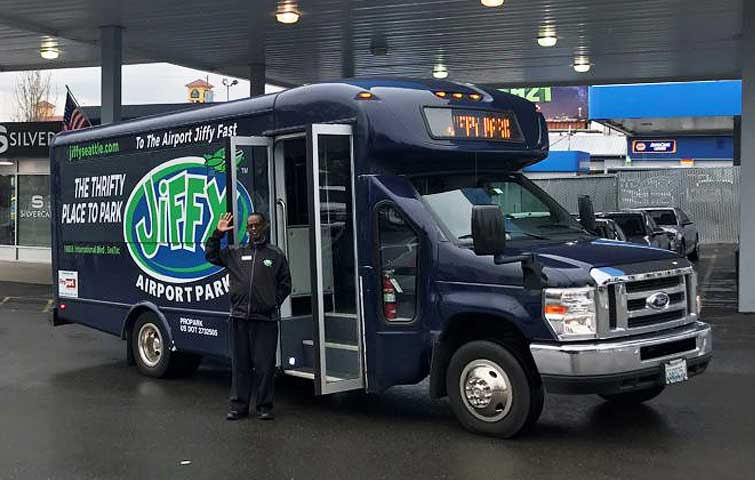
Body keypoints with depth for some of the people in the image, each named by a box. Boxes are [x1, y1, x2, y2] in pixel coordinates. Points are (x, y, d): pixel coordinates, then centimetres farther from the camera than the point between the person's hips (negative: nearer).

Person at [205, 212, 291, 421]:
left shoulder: (276, 255, 8)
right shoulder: (235, 253, 11)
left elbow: (285, 284, 10)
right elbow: (211, 256, 14)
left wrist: (274, 304, 0)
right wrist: (218, 234, 4)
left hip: (265, 319, -2)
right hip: (239, 317, 2)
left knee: (264, 365, 1)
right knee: (240, 364, 7)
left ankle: (264, 406, 11)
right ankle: (239, 406, 15)